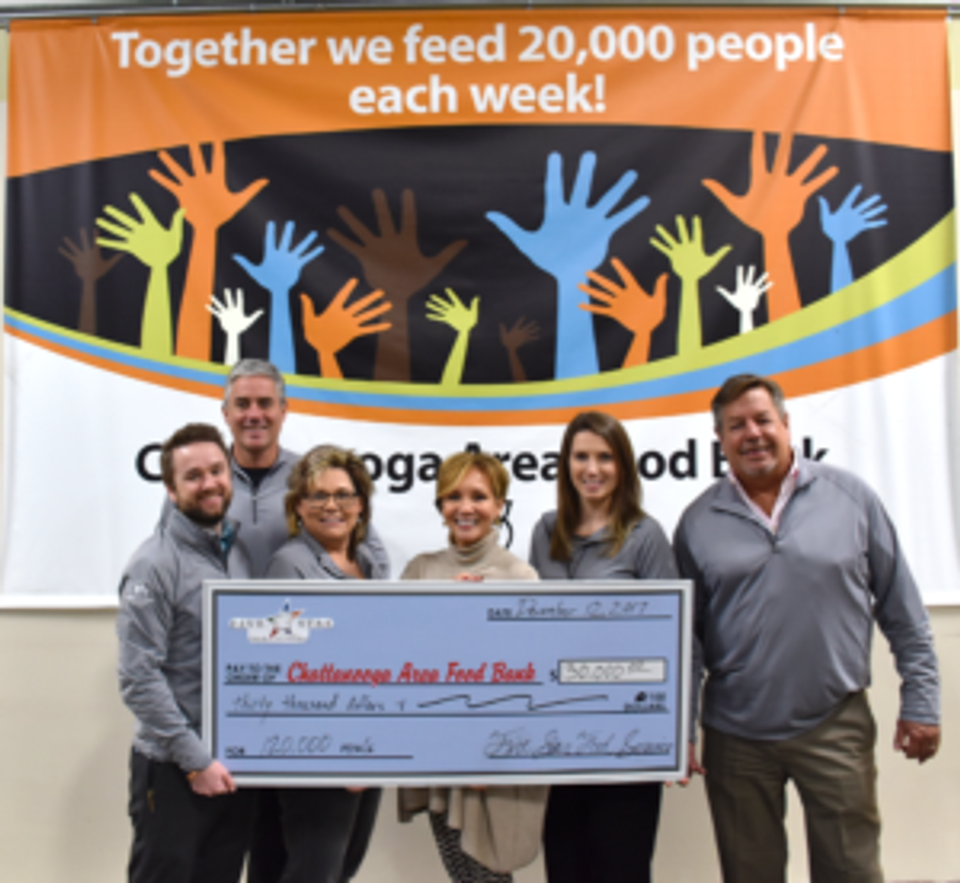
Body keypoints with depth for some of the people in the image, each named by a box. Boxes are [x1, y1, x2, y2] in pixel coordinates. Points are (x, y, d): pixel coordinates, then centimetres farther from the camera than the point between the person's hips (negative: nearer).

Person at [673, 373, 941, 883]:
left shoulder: (850, 497, -1)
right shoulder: (699, 521, 1)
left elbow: (903, 609, 4)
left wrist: (920, 701, 2)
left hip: (835, 726, -1)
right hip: (736, 735, 1)